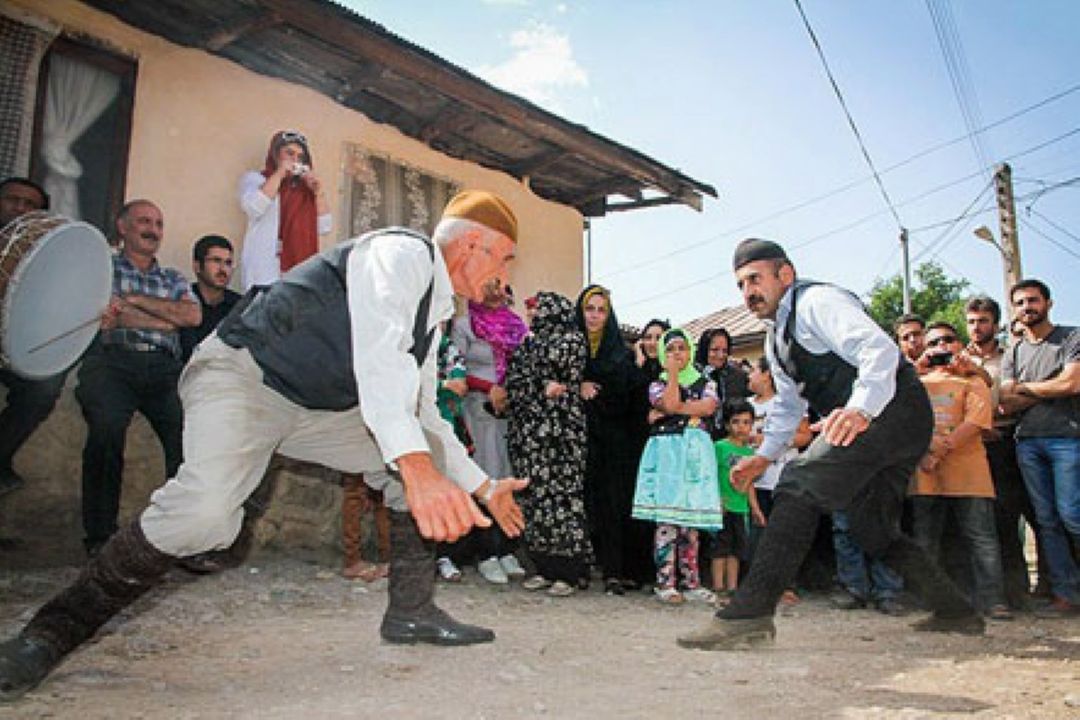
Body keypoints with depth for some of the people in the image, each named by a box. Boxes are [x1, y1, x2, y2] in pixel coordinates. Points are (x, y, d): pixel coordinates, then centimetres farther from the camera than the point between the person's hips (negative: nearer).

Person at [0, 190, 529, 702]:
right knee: (206, 511, -33)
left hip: (317, 406, 10)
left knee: (427, 456, 2)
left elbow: (424, 418, 22)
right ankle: (52, 633, -11)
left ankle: (411, 611, 9)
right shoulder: (403, 253, -15)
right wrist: (417, 467, -48)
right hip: (243, 374, -9)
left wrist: (485, 488, 21)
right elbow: (377, 350, -35)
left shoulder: (436, 312, 13)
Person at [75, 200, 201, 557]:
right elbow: (107, 316, 2)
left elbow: (193, 316, 9)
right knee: (107, 426, -33)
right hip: (112, 358, -2)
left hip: (164, 367, 2)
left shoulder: (173, 278, 30)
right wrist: (169, 318, 6)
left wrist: (136, 299, 4)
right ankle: (100, 535, -24)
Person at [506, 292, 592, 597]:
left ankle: (567, 573, -3)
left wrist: (532, 341, 3)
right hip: (530, 431, 7)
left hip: (560, 431, -7)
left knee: (561, 491, -8)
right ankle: (544, 568, 12)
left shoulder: (572, 339, 3)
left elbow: (553, 359, -14)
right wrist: (543, 389, -3)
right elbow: (513, 378, 12)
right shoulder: (530, 341, 22)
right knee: (534, 494, 4)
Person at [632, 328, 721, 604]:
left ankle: (691, 581, 6)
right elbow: (671, 403, -9)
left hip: (697, 453, 2)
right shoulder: (657, 384, 13)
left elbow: (709, 407, -4)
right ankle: (665, 582, -6)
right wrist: (673, 372, 1)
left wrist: (666, 413, -5)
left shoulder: (705, 383, 17)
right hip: (667, 451, -2)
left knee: (693, 519, 0)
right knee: (667, 518, -9)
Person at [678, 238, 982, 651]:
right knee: (874, 531, 15)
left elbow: (879, 349, -24)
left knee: (800, 484, -24)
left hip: (894, 410, -11)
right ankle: (955, 611, 30)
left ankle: (751, 613, -29)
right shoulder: (775, 340, 21)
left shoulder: (816, 301, -8)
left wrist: (860, 408, -40)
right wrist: (764, 455, 20)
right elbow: (788, 404, 31)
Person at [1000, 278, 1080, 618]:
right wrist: (1050, 390, -3)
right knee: (1047, 520, 2)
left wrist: (1025, 388, 3)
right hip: (1028, 443, 5)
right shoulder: (1013, 354, 18)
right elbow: (1007, 404, 9)